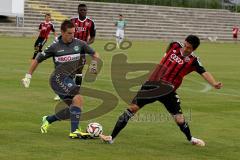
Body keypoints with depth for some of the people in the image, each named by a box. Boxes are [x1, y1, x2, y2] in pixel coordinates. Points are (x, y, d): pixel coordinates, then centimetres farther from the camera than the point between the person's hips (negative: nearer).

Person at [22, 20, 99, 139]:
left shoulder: (79, 44, 4)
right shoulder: (55, 47, -3)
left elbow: (94, 54, 17)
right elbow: (37, 60, 7)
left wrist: (96, 65, -2)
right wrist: (28, 76, 7)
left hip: (70, 80, 6)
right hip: (59, 78, -6)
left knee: (73, 110, 9)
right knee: (78, 98, -26)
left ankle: (48, 120, 32)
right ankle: (74, 131, -26)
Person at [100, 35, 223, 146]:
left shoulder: (192, 61, -4)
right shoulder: (174, 46, 3)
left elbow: (204, 73, -16)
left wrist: (214, 83, -34)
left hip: (168, 91, -1)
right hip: (152, 85, 1)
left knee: (179, 119, -4)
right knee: (133, 108, -8)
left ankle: (190, 139, 31)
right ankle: (112, 137, -3)